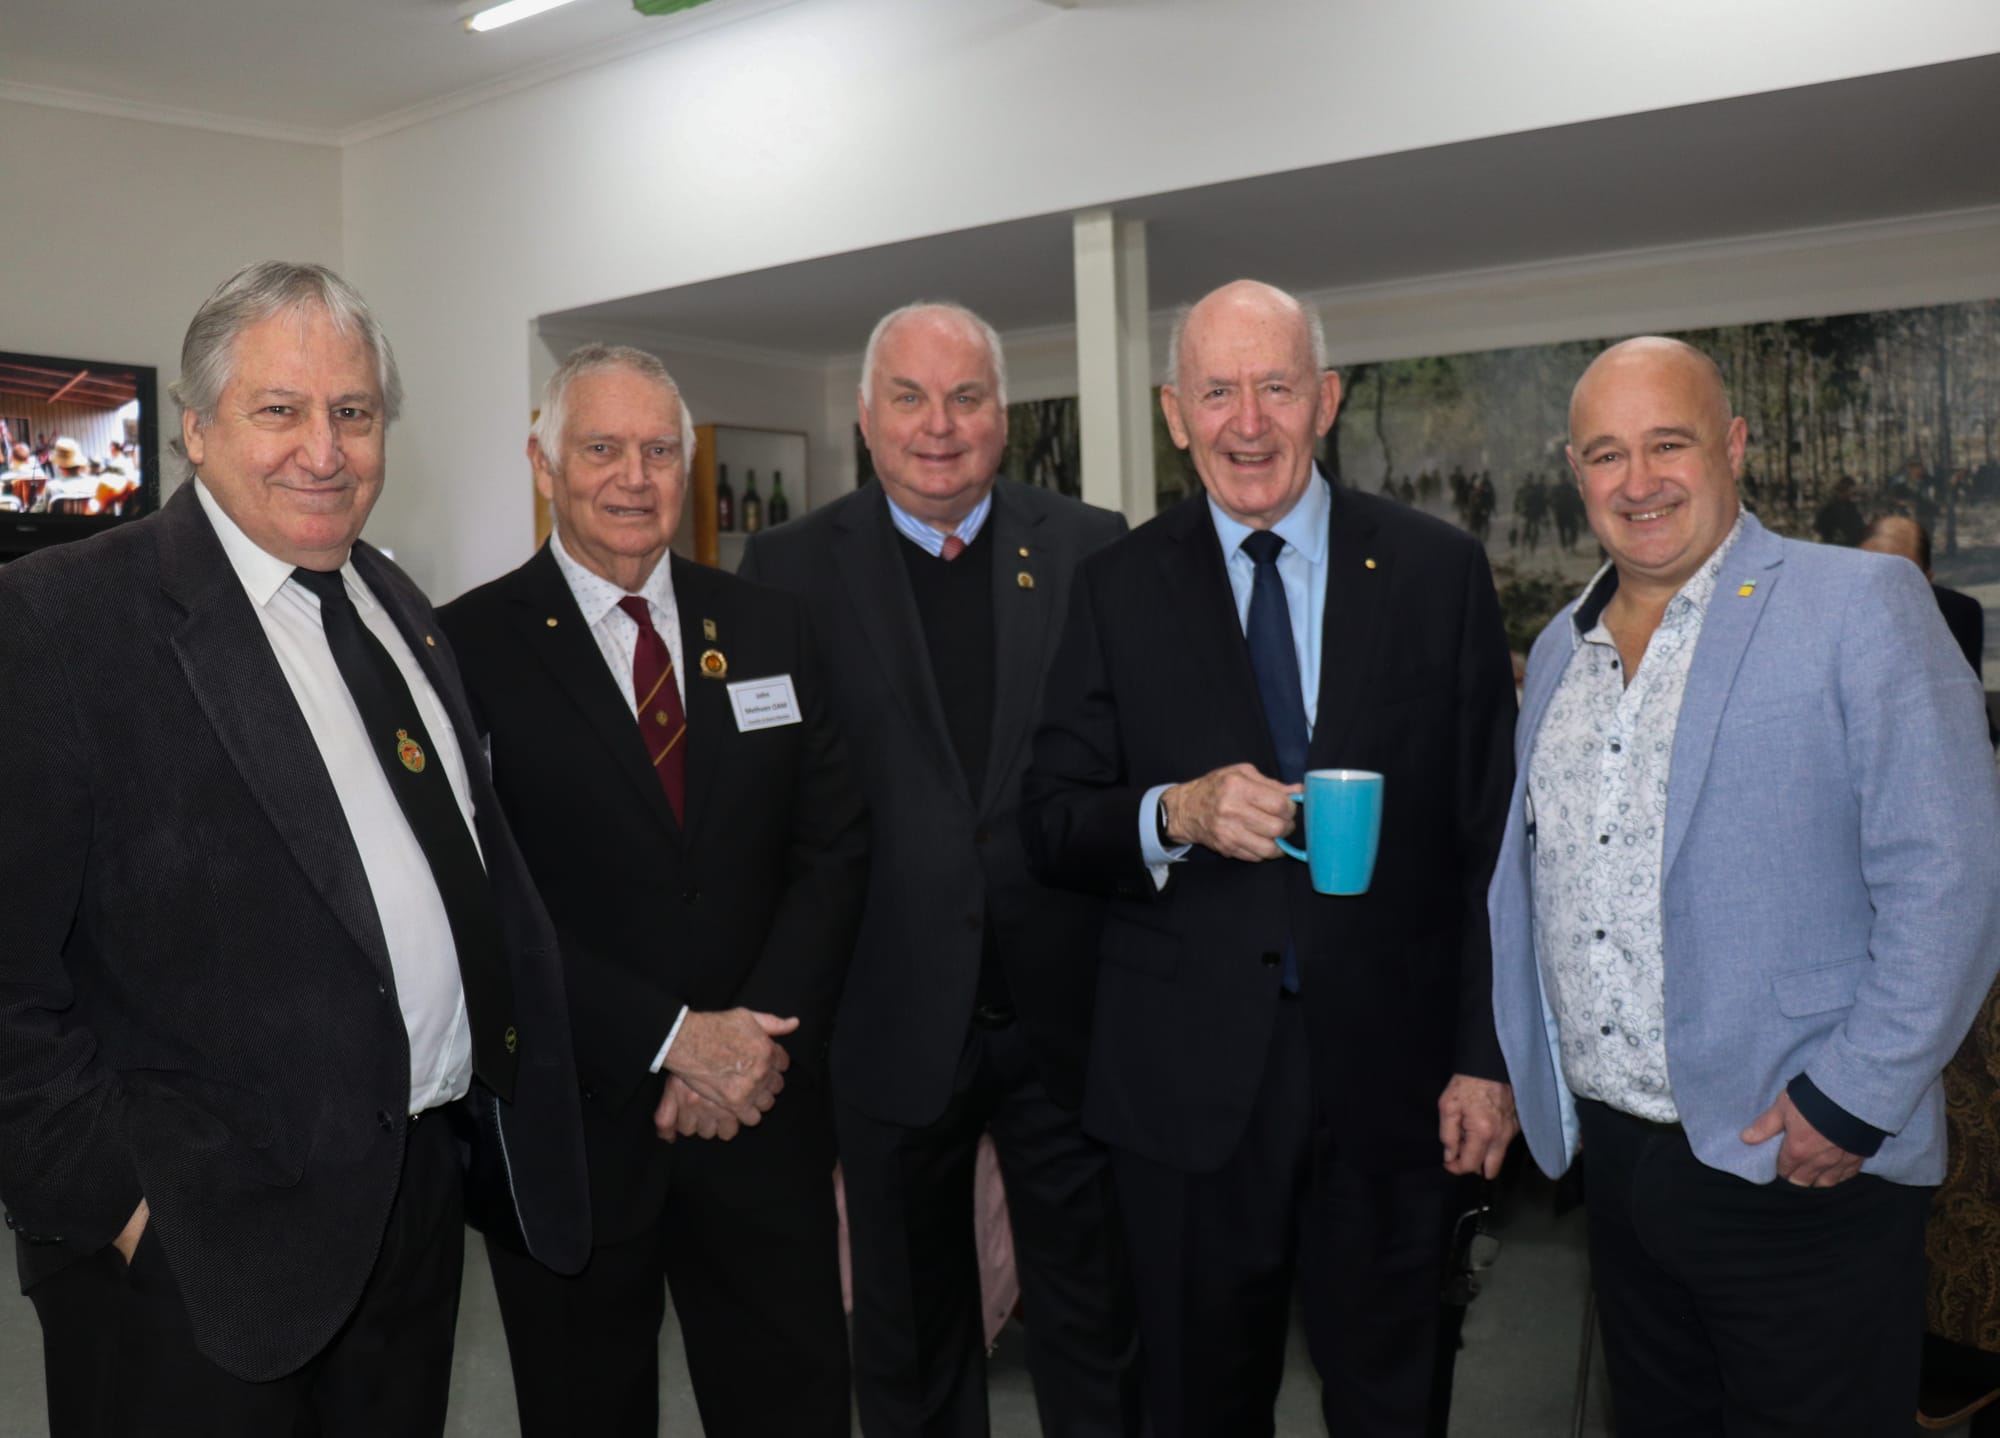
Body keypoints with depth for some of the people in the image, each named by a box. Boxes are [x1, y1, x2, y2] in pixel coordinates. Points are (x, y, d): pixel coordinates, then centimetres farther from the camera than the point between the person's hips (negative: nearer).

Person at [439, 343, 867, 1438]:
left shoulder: (769, 628, 6)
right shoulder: (473, 646, -6)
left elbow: (834, 846, 3)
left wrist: (761, 1038, -10)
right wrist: (671, 1040, -15)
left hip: (763, 1106, 3)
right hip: (571, 1123, -2)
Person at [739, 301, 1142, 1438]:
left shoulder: (1094, 551, 1)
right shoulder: (792, 567, -1)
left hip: (1067, 1006, 1)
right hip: (892, 1014, 0)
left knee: (1095, 1320, 15)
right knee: (911, 1333, 19)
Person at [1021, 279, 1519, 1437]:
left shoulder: (1440, 571, 0)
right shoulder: (1119, 588, 1)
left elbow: (1488, 838, 1)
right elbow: (1052, 825, -1)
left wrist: (1487, 1056, -2)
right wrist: (1174, 813, -21)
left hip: (1392, 1072, 0)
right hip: (1188, 1074, 0)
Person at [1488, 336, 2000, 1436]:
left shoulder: (1861, 606, -9)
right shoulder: (1560, 648, 10)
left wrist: (1851, 1106, -17)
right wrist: (1525, 1075, 13)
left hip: (1796, 1177, -5)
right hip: (1613, 1159, 6)